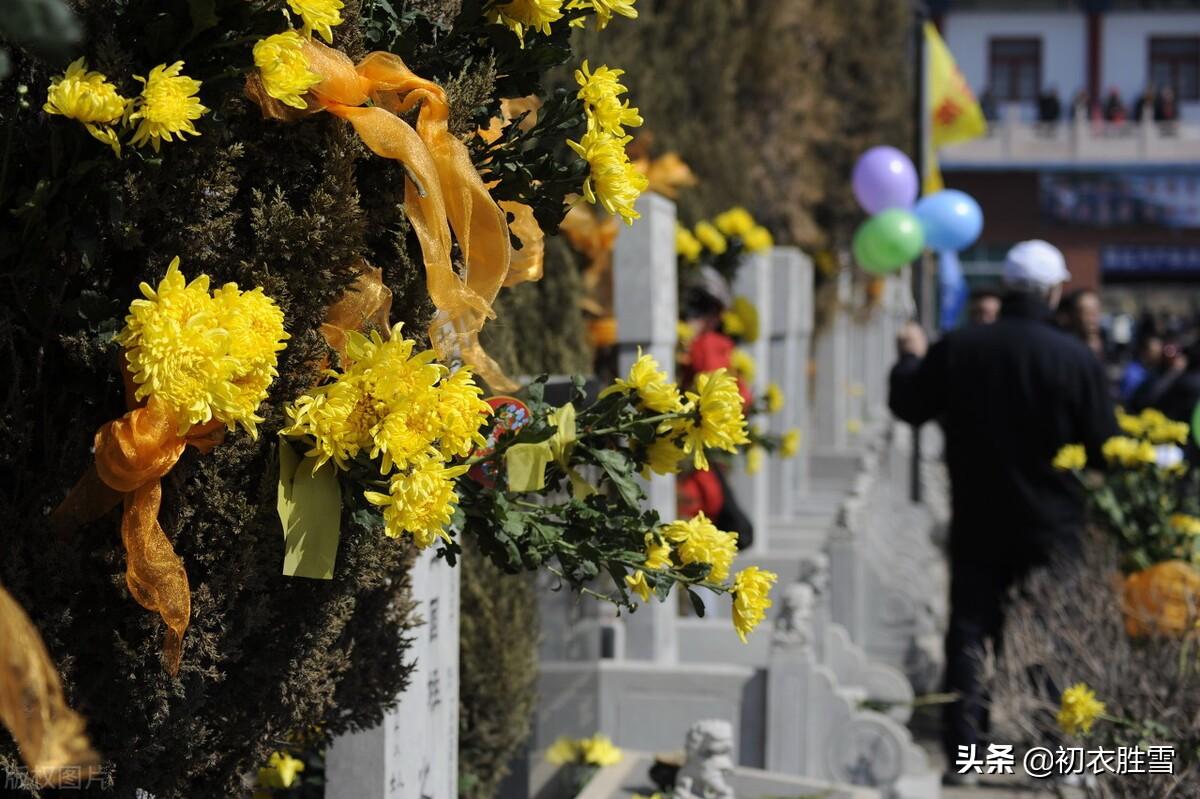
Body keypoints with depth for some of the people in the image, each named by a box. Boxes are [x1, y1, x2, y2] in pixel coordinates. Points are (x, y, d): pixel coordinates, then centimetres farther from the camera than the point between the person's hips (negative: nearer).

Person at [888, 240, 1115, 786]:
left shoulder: (956, 349, -6)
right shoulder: (1076, 358, -14)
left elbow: (907, 405, 8)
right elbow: (1105, 447, -10)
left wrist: (910, 358, 26)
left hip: (977, 522, 2)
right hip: (1051, 526, -2)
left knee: (969, 631, 10)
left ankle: (962, 751, 7)